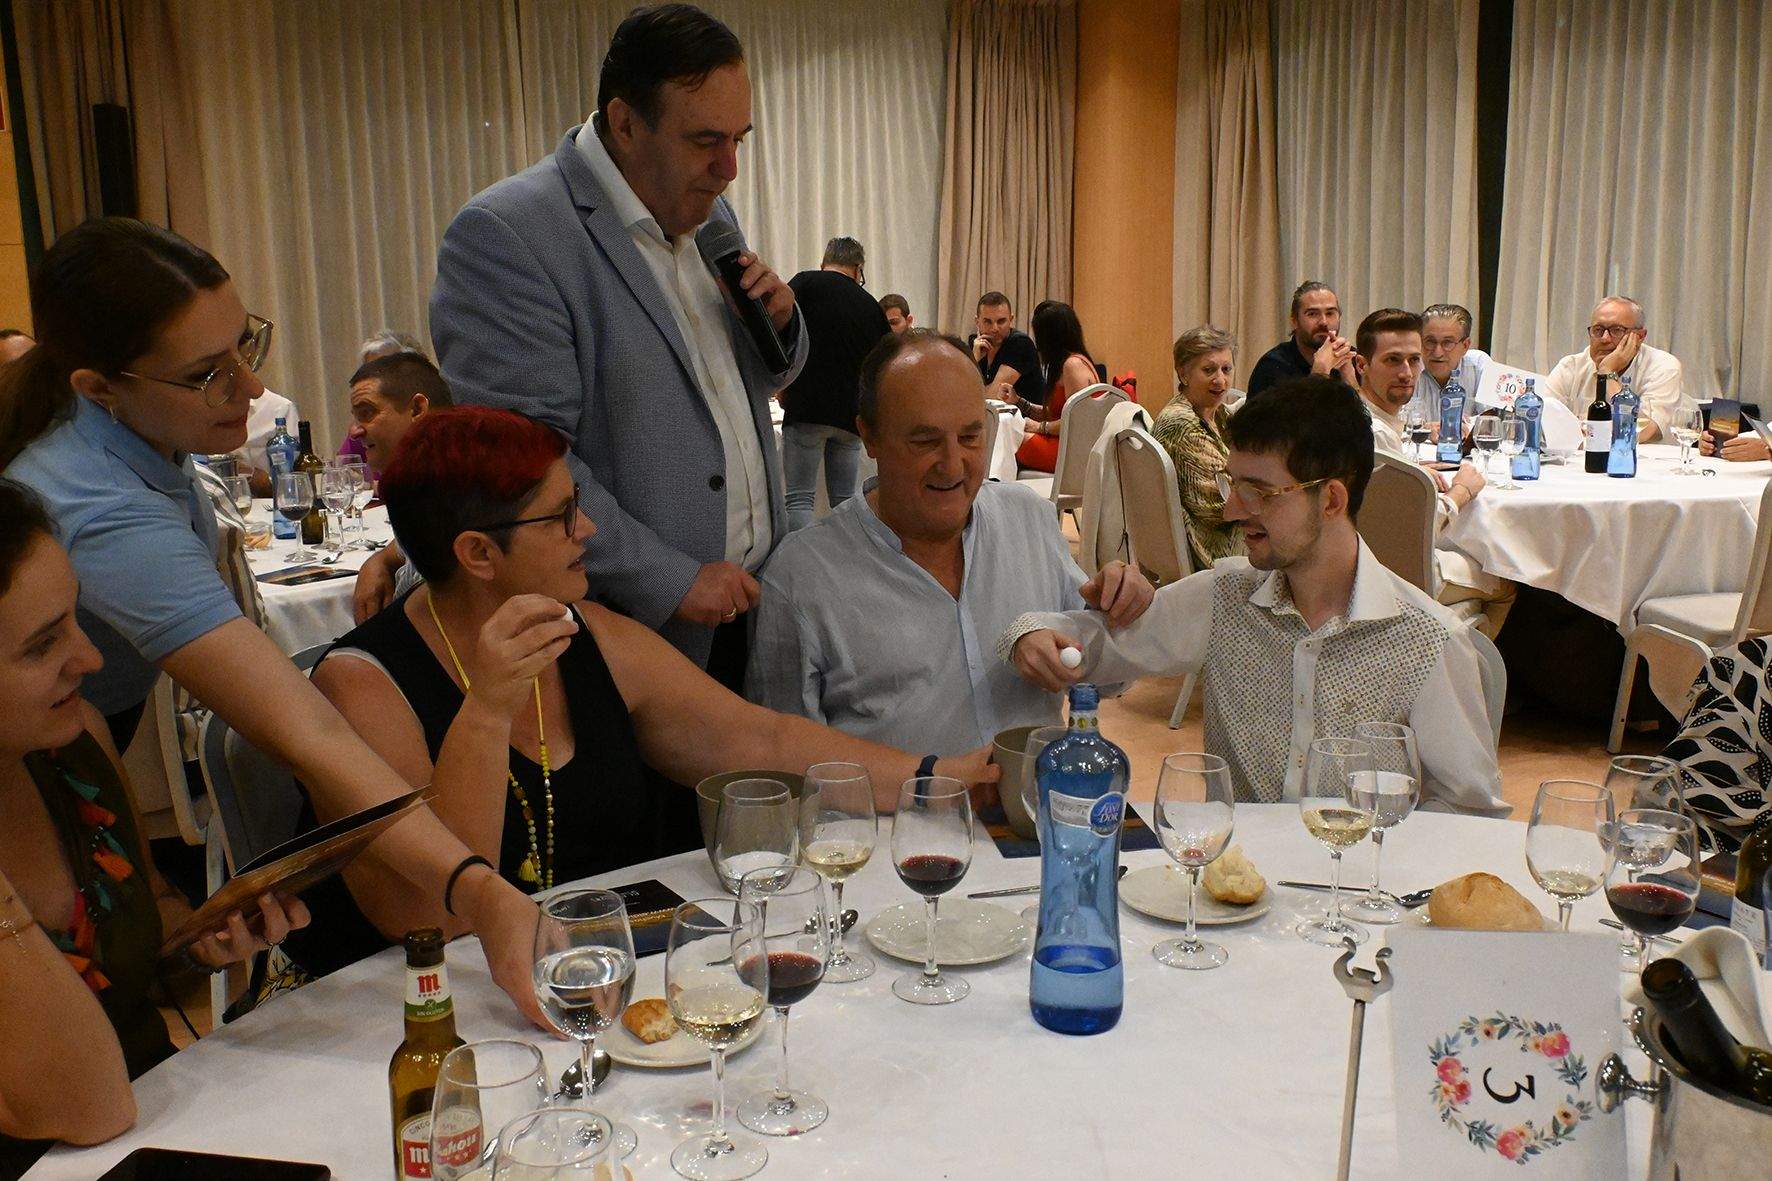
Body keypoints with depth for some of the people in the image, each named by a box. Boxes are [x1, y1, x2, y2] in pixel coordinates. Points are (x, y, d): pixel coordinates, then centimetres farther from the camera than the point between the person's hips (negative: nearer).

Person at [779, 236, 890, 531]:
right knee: (845, 501, 9)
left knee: (799, 499, -3)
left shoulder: (806, 282, 5)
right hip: (852, 415, 4)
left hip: (808, 408, -4)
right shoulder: (871, 305, 17)